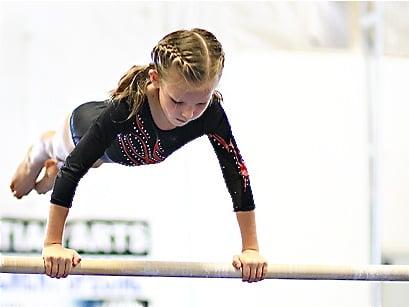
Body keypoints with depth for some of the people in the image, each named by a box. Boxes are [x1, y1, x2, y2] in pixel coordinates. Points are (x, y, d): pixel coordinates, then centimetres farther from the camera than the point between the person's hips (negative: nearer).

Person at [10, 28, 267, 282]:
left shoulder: (212, 115, -44)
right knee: (58, 147, 35)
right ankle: (33, 161, 70)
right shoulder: (128, 105, -52)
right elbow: (74, 169, -49)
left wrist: (251, 249, -33)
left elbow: (237, 174, -34)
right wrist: (53, 244, -49)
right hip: (86, 126, -3)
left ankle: (54, 170, 71)